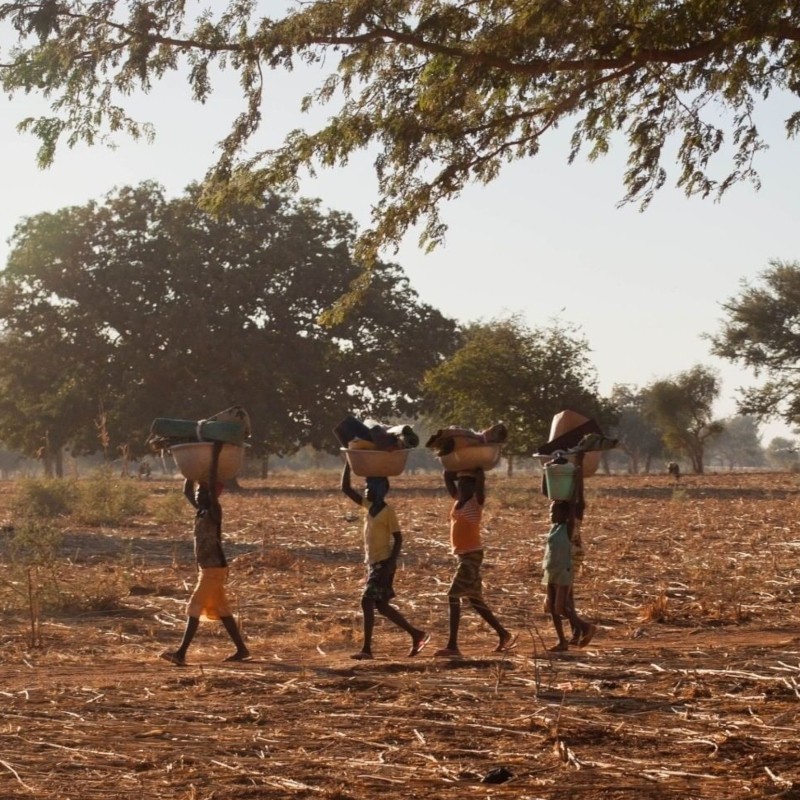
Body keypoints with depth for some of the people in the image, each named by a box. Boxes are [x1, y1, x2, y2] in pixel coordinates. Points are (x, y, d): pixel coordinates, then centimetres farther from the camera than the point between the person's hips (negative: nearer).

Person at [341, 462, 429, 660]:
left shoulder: (388, 512, -13)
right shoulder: (368, 506, 9)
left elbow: (398, 539, -14)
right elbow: (346, 488, 11)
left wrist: (390, 565, -22)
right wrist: (348, 463, 3)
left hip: (383, 564, -9)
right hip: (373, 563, 9)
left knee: (367, 602, -13)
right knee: (381, 606, 10)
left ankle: (367, 649, -10)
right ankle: (416, 634, 18)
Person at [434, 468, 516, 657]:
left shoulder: (476, 501, -8)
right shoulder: (458, 499, 12)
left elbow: (481, 478, -23)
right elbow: (447, 476, 17)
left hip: (472, 554, -9)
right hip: (462, 554, 9)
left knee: (453, 595, -14)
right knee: (474, 598, 14)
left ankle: (452, 646, -15)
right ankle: (504, 635, 23)